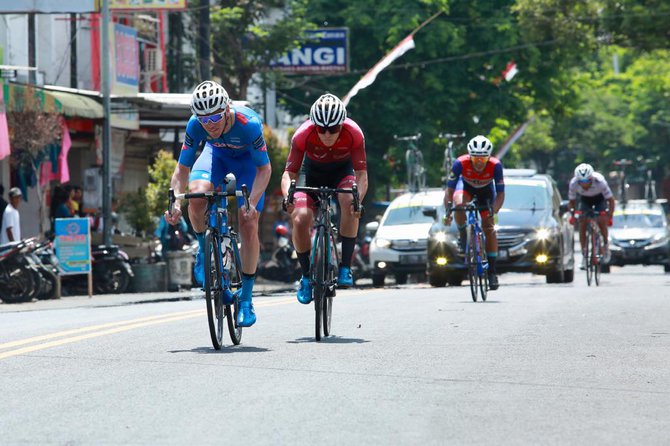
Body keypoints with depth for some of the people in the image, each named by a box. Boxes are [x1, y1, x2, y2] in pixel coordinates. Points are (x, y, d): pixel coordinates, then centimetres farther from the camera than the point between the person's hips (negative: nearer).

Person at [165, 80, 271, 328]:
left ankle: (246, 298, 1)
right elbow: (182, 170, -23)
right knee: (196, 197, -29)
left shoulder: (248, 123, -39)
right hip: (217, 154, 2)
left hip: (247, 159, -2)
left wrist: (252, 202, -42)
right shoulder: (195, 125, -32)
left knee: (249, 226, -11)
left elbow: (264, 169, -28)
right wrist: (175, 203, -39)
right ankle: (204, 249, 0)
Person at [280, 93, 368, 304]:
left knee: (349, 202, -34)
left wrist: (358, 198, -50)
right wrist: (287, 197, -49)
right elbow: (289, 173, -28)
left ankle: (345, 267, -25)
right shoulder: (303, 135, -31)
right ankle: (306, 276, -1)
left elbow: (361, 174, -30)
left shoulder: (354, 134, -31)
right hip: (313, 173, 1)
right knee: (300, 219, -23)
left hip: (342, 171, 0)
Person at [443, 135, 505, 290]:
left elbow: (500, 193, -28)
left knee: (489, 227, -8)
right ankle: (463, 238, -9)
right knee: (459, 204, -35)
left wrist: (494, 212, -44)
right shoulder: (460, 163, -35)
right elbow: (449, 190, -30)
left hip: (486, 190, 1)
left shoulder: (495, 165, -34)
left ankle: (492, 271, -1)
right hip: (466, 186, -1)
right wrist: (447, 211, -43)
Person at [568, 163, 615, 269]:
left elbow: (611, 200, -29)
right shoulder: (573, 183, -31)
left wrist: (609, 216, -39)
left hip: (600, 198, -2)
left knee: (602, 221, -23)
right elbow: (571, 201, -16)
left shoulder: (600, 181, -37)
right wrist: (572, 213, -33)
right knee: (582, 223, -14)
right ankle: (584, 255, -7)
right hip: (585, 199, 2)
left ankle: (605, 245, 3)